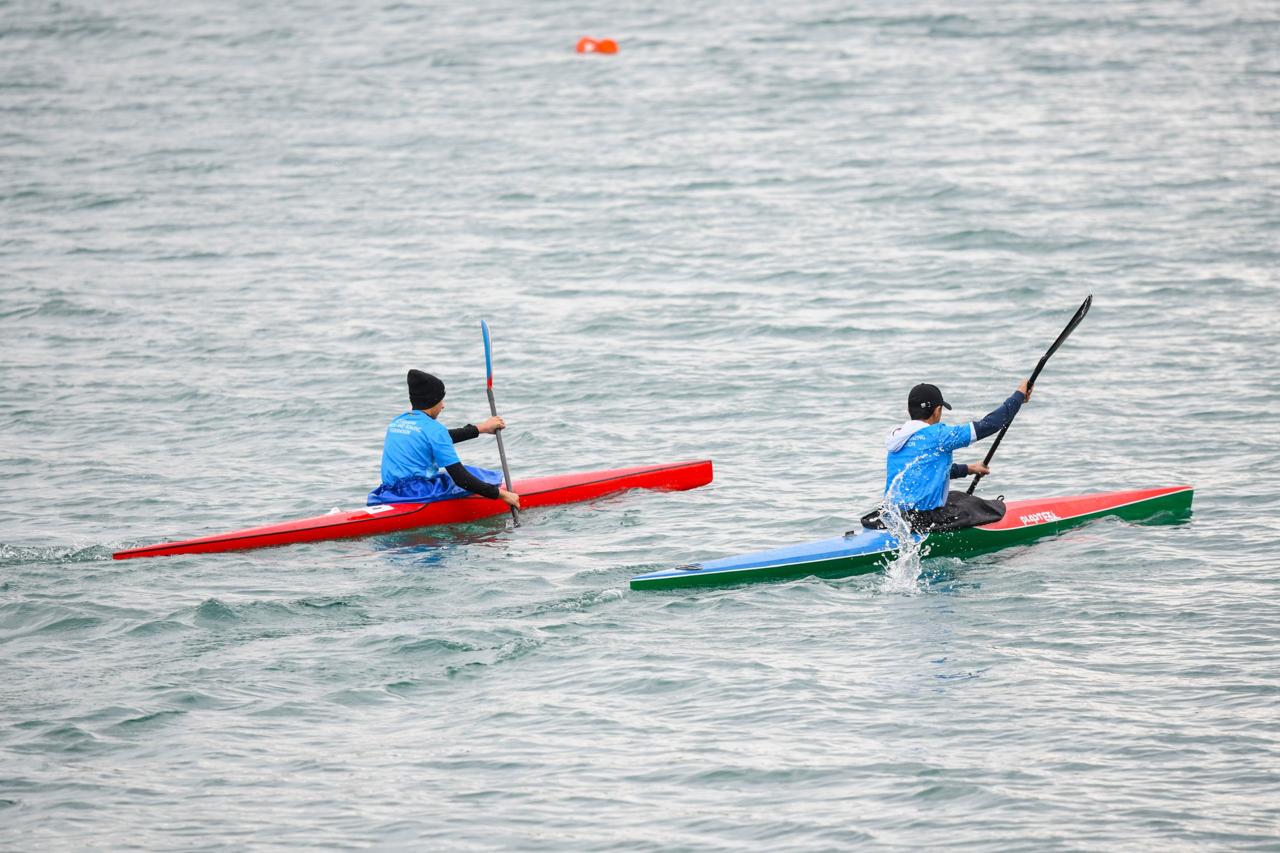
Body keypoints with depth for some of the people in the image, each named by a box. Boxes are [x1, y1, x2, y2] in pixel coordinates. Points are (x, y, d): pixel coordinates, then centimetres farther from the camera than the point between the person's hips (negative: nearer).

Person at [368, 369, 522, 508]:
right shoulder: (433, 427, -10)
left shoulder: (396, 422, 14)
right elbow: (460, 477, -14)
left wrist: (481, 428, 35)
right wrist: (501, 494, -10)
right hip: (420, 495, -8)